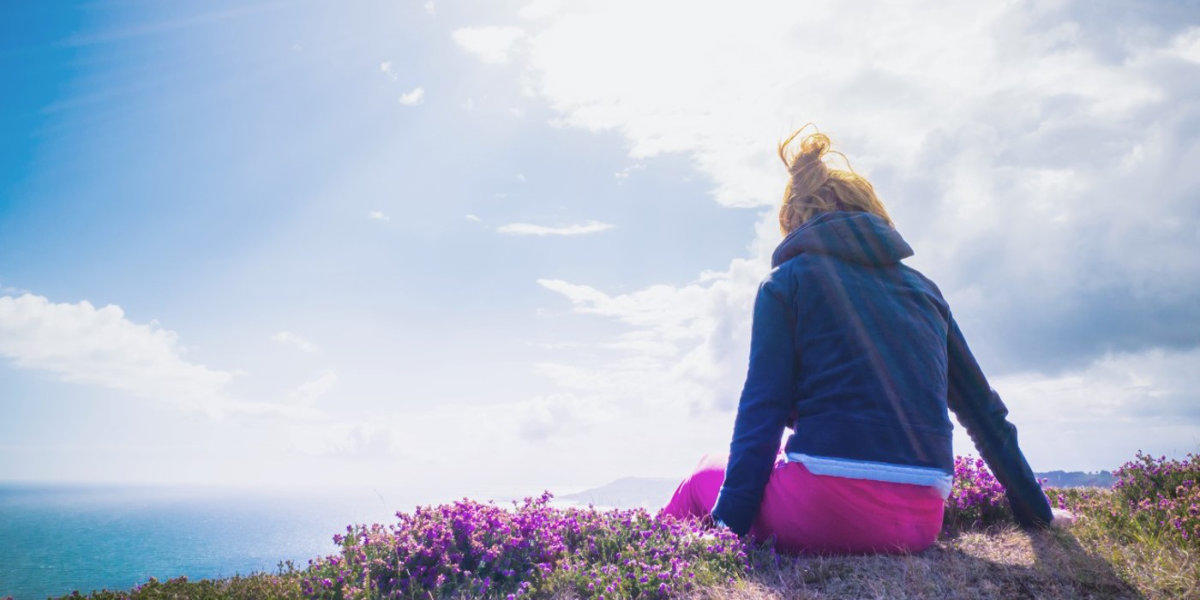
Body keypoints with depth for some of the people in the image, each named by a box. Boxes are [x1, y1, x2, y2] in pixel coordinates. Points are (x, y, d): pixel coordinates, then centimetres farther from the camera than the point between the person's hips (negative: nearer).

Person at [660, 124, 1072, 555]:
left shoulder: (785, 282, 4)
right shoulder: (923, 288, 17)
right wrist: (1039, 514, 28)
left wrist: (728, 526, -4)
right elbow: (984, 410, 20)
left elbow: (762, 411, -5)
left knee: (705, 477, 21)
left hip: (831, 513, -5)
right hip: (923, 523, 6)